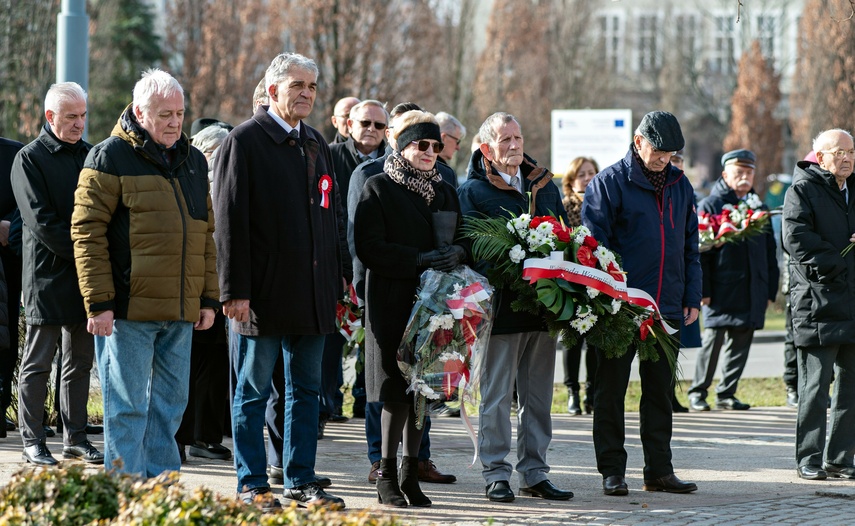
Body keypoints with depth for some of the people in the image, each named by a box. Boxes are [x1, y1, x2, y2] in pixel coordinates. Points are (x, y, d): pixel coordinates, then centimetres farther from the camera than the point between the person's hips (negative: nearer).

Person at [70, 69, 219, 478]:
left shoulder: (193, 161, 16)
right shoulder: (110, 158, -5)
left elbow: (205, 234, 21)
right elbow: (87, 232, -10)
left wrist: (208, 298, 13)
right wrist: (99, 302, -15)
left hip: (180, 311, 6)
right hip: (128, 308, -6)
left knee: (170, 403, 10)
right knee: (127, 406, -2)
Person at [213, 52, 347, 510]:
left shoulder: (316, 144, 15)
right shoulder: (244, 141, -6)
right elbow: (229, 221, -11)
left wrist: (338, 280, 14)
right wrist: (235, 290, -16)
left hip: (313, 293, 7)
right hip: (264, 292, -7)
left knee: (306, 390, 10)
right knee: (253, 392, 2)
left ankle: (300, 480, 17)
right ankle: (251, 484, 7)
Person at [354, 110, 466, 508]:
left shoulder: (444, 192, 17)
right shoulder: (378, 189, -1)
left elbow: (464, 240, 18)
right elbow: (369, 247, -11)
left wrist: (457, 253, -6)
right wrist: (419, 259, -18)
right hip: (392, 303, -5)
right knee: (396, 390, -7)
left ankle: (410, 474, 13)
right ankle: (387, 476, 2)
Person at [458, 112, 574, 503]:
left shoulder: (544, 185, 15)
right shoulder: (473, 191, -3)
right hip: (501, 306, -5)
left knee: (539, 396, 9)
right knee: (496, 394, -1)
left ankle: (534, 473, 16)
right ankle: (496, 475, 5)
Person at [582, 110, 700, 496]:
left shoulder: (679, 185, 11)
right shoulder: (610, 182, -6)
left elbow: (690, 245, 16)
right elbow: (593, 243, -9)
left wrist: (692, 297, 9)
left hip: (667, 307, 5)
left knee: (660, 391, 9)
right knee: (611, 390, 2)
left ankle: (659, 470, 15)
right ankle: (612, 470, 8)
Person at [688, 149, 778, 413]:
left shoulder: (759, 208, 16)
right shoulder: (710, 205, 0)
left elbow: (770, 252, 19)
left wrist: (770, 290, 12)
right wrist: (702, 290, -12)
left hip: (752, 292, 5)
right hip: (721, 290, -5)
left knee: (741, 343, 6)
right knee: (713, 340, -7)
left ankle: (726, 394, 15)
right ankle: (697, 393, 4)